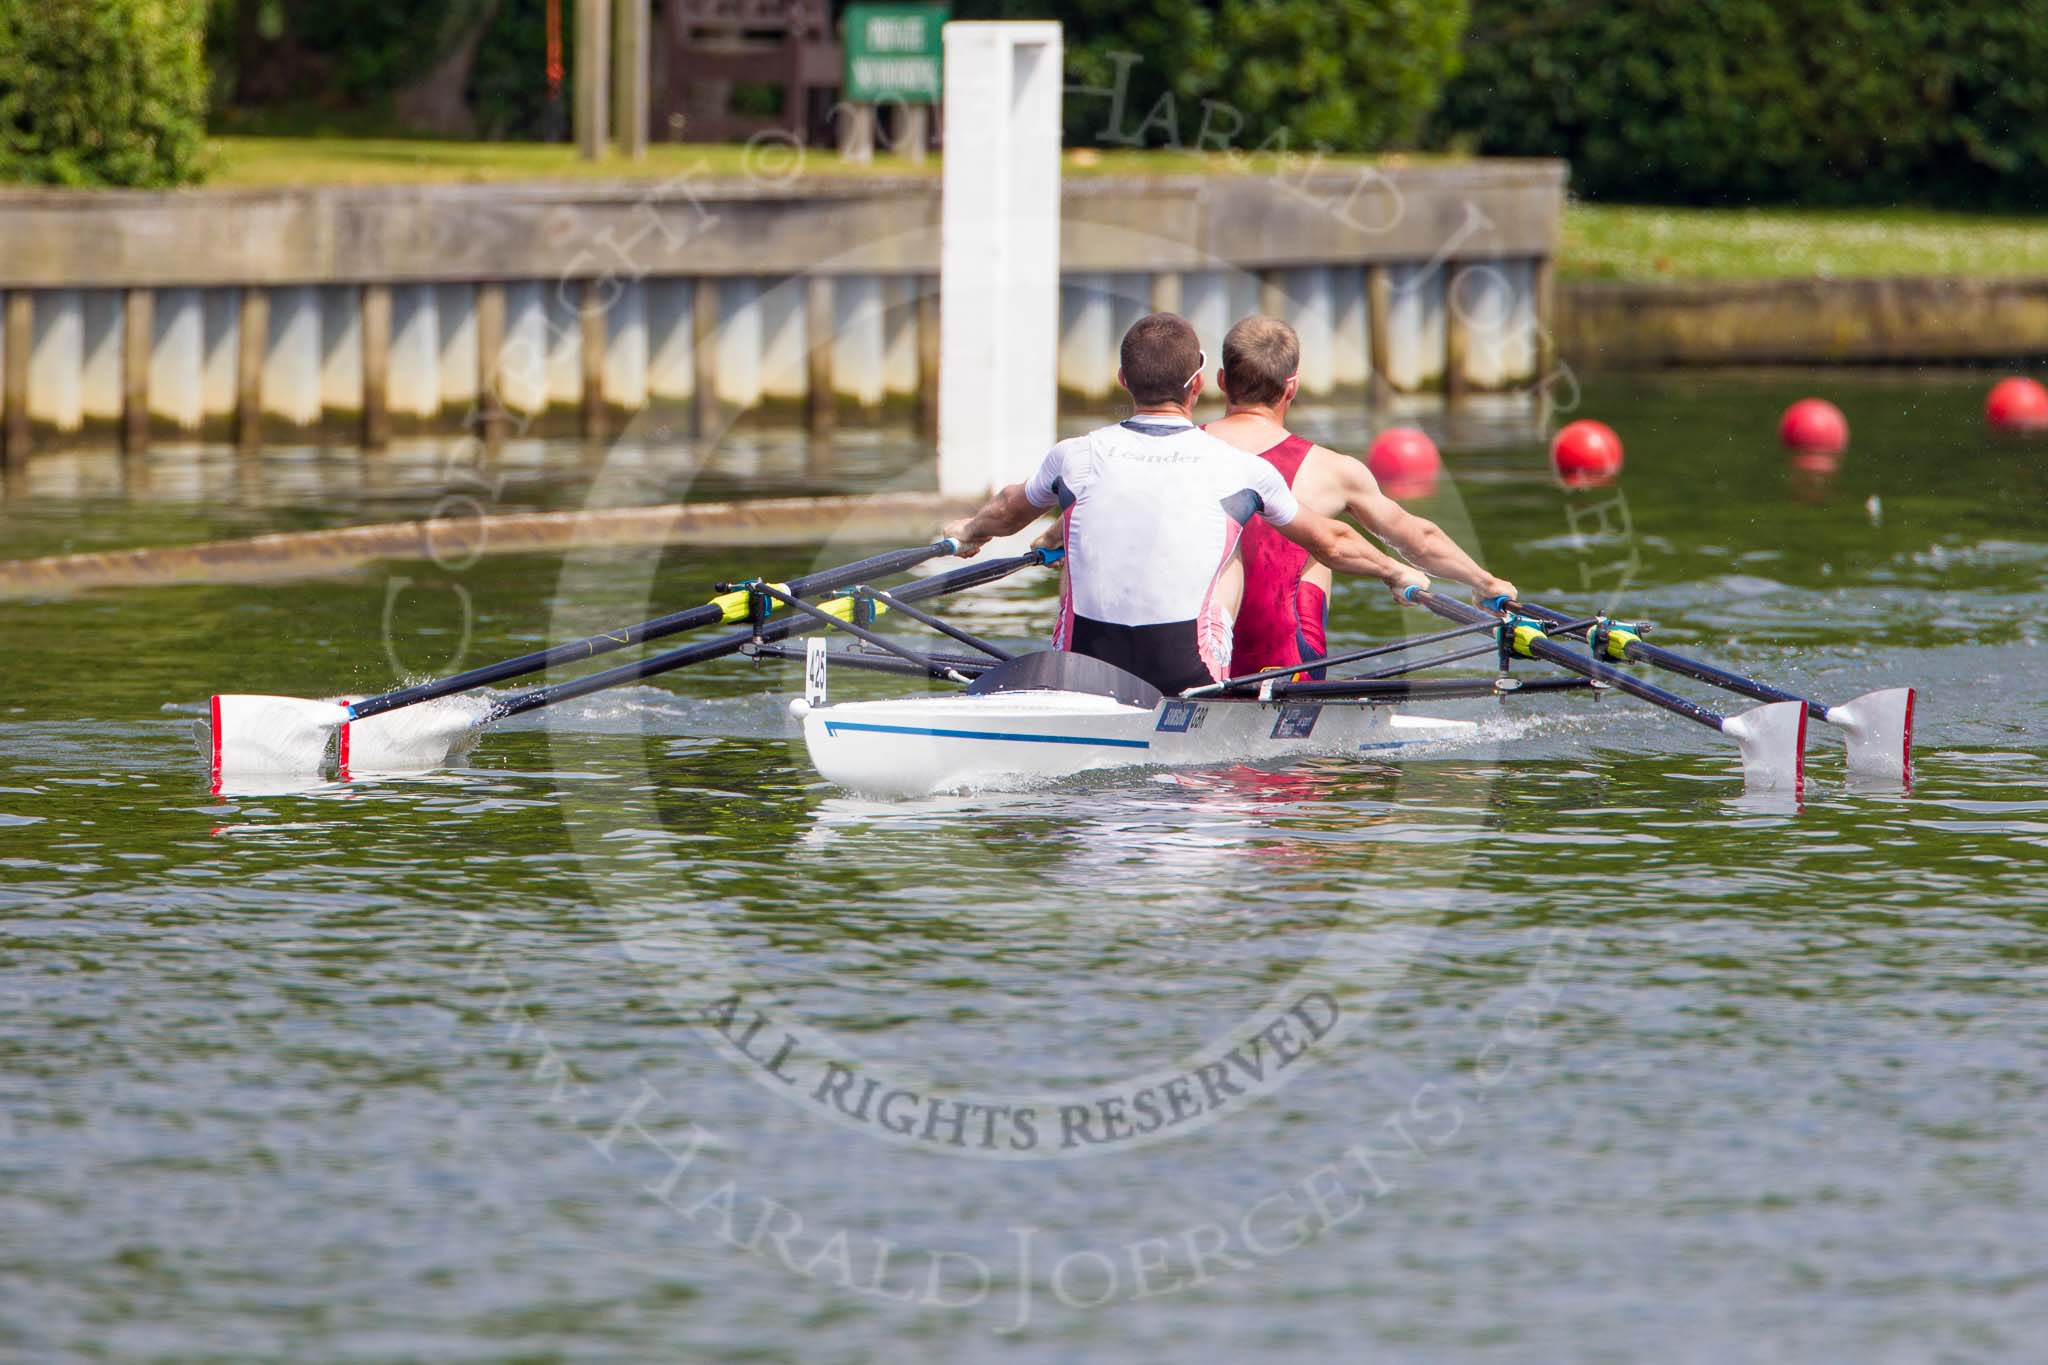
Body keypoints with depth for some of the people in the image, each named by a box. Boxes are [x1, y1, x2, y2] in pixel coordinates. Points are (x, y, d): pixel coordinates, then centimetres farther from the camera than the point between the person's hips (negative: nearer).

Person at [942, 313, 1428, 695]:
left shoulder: (1074, 458, 2)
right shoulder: (1243, 470, -2)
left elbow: (1007, 514, 26)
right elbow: (1332, 544, 17)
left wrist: (969, 531, 50)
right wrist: (1397, 572, 37)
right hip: (1188, 682, -2)